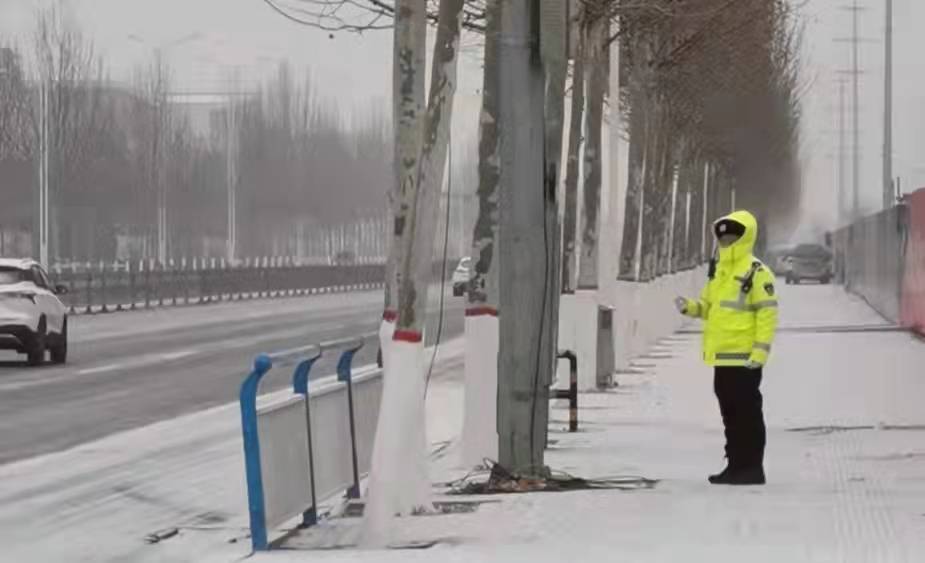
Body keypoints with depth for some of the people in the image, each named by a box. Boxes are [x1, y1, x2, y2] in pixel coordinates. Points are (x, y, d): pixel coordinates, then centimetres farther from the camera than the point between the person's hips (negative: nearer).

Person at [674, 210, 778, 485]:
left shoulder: (756, 273, -11)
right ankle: (736, 466, 20)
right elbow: (709, 306, 23)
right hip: (722, 356, 9)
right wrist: (690, 307, 1)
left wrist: (761, 351, -19)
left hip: (743, 357, -9)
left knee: (747, 413, -5)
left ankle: (752, 468, 0)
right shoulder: (718, 269, 15)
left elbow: (767, 314, -14)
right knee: (730, 412, 13)